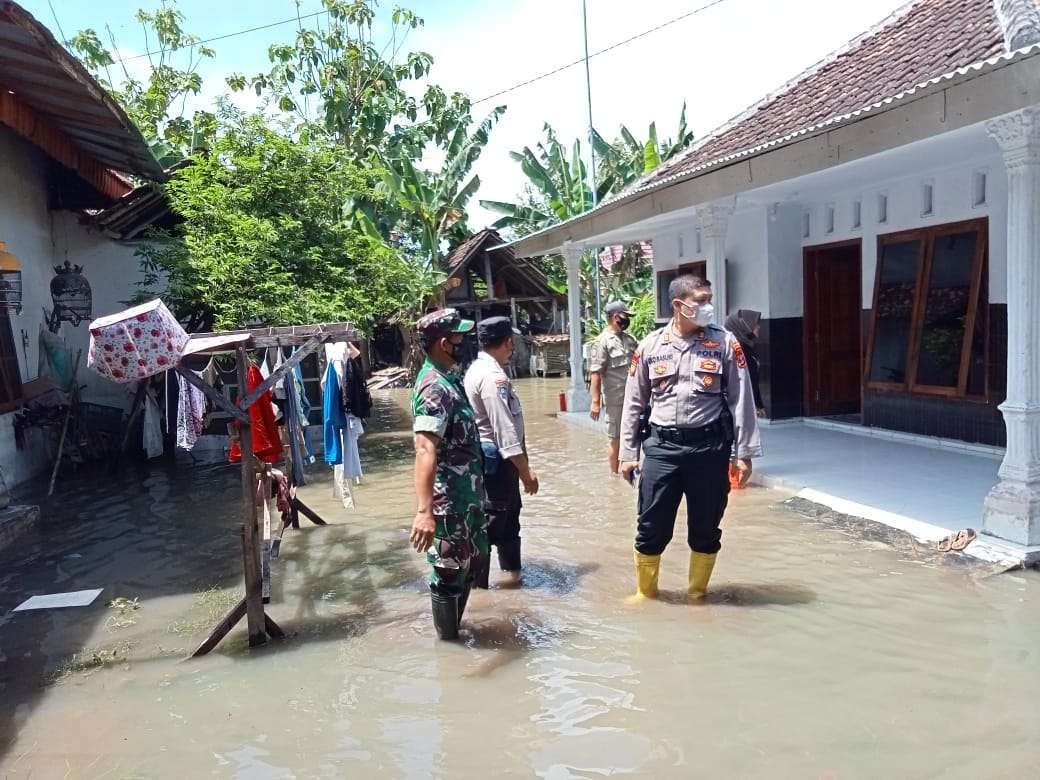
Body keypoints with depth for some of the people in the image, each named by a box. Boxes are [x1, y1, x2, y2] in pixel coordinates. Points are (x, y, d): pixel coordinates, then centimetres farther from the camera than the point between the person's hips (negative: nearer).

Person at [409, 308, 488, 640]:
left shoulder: (448, 377, 8)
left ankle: (452, 628, 38)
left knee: (467, 563, 22)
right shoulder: (435, 386, -23)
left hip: (466, 492, 10)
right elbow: (425, 450, -33)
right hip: (451, 498, -10)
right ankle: (449, 638, 23)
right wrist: (424, 511, -41)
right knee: (450, 570, 6)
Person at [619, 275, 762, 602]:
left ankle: (697, 594, 32)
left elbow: (741, 400, 0)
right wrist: (628, 453, 6)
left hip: (709, 446, 0)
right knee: (651, 526, 7)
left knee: (705, 528, 11)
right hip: (662, 446, 1)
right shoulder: (650, 346, 2)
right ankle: (645, 592, 28)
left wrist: (744, 452, -2)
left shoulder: (725, 343, -1)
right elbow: (634, 403, 7)